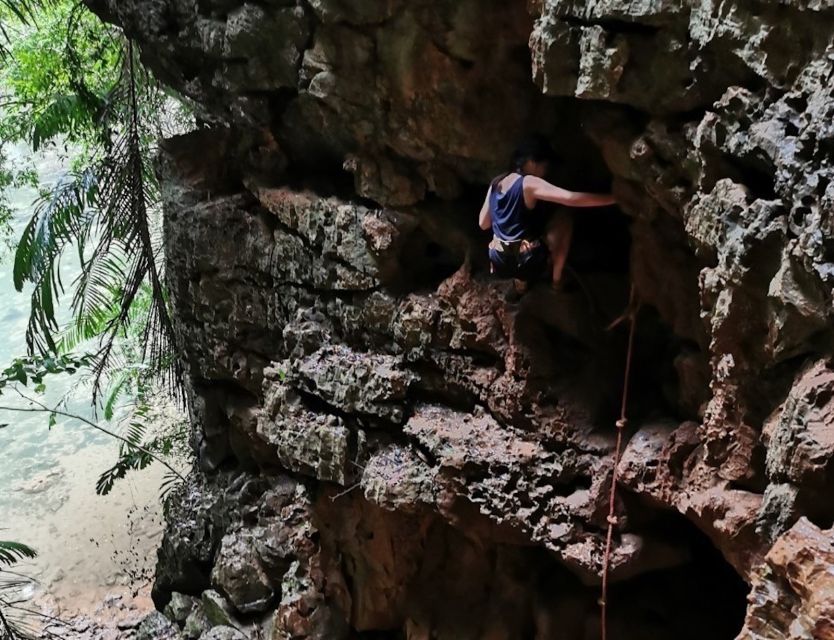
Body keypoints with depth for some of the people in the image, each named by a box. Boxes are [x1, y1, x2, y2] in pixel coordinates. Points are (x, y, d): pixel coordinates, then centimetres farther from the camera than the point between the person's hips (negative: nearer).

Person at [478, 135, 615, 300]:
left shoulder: (496, 182, 7)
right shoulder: (529, 184, -13)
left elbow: (483, 224, 15)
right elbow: (571, 198, -24)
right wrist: (614, 197, -21)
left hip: (500, 264, 7)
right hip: (525, 263, -7)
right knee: (564, 219, 9)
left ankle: (519, 283, 22)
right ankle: (556, 280, 17)